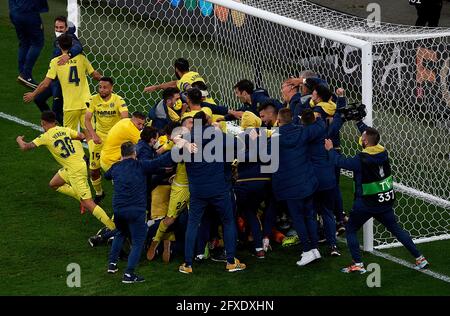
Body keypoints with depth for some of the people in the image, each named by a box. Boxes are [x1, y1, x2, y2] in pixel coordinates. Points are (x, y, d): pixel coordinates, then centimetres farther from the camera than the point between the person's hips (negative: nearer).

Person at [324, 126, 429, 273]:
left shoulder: (361, 160, -22)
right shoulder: (383, 153, -4)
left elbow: (340, 162, -11)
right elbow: (372, 136, 14)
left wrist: (330, 150, 7)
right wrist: (359, 122, 21)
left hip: (366, 204, -6)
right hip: (386, 202, 6)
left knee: (351, 229, 11)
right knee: (396, 229, 16)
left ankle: (357, 264, 4)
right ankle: (419, 258, 14)